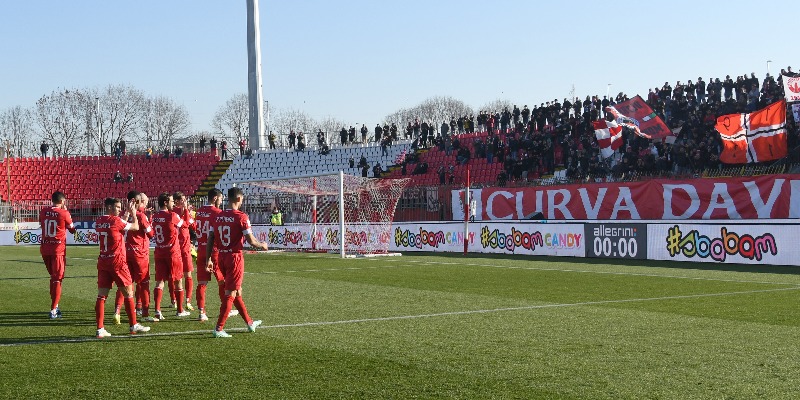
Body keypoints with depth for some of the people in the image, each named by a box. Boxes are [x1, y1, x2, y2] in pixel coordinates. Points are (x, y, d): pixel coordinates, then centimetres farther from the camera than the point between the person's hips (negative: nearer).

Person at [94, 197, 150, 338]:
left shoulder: (99, 222, 7)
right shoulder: (116, 221, -12)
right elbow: (135, 227, 1)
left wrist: (127, 214, 22)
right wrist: (133, 213, 14)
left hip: (103, 262, 7)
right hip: (117, 262, -6)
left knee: (101, 295, 3)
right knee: (128, 293, 6)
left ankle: (100, 329, -1)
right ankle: (133, 325, 12)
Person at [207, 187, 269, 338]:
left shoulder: (218, 217, 5)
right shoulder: (241, 217, -13)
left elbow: (210, 239, 6)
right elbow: (250, 240, -14)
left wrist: (209, 259, 12)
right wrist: (262, 245, 6)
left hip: (222, 257, 7)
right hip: (235, 257, -7)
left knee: (236, 291, 18)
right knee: (231, 294, -1)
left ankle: (250, 323, 32)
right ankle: (219, 329, -3)